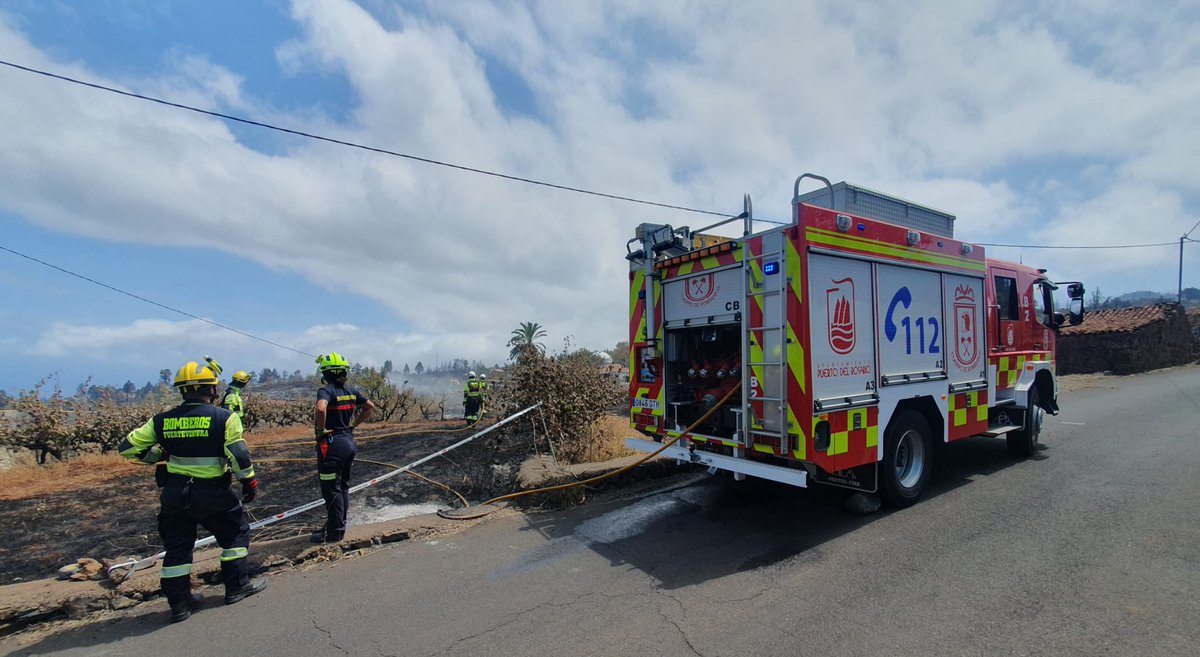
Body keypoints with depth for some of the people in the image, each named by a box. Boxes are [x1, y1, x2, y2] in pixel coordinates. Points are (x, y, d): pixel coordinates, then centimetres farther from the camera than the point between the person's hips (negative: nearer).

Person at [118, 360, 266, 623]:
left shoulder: (162, 420, 0)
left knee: (177, 548, 17)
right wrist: (249, 481, -4)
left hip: (174, 494, 4)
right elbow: (239, 455, -16)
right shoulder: (224, 418, -13)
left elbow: (128, 447, 4)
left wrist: (157, 455, 20)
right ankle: (237, 586, 21)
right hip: (213, 494, -4)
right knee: (236, 533, 16)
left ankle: (179, 603, 23)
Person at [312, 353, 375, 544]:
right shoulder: (352, 391, 6)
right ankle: (339, 525, 29)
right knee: (343, 487, 18)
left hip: (331, 444, -8)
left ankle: (334, 532, 10)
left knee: (331, 490, 2)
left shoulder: (326, 391, -15)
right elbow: (370, 407, 16)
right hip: (349, 441, 8)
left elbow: (321, 408, -35)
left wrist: (321, 430, -20)